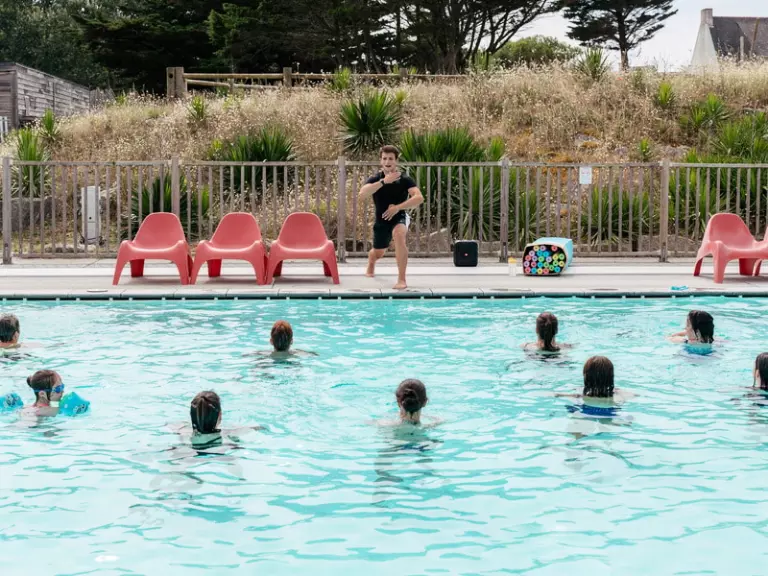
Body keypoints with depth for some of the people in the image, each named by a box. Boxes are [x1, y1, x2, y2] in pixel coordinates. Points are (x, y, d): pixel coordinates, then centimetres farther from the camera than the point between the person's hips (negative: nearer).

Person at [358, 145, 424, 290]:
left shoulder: (405, 180, -14)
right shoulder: (375, 179, -10)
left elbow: (419, 198, -27)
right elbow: (362, 194, -30)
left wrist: (398, 207, -34)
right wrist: (384, 181, -38)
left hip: (399, 217, -3)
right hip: (381, 221, 3)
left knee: (398, 234, -37)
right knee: (378, 252, 20)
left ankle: (402, 280, -33)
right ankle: (370, 267, 64)